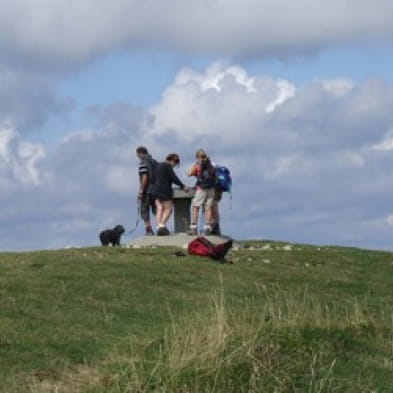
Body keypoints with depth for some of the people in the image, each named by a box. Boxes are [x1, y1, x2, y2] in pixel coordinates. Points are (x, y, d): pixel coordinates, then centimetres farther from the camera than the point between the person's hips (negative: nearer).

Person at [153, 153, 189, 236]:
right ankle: (162, 225, -17)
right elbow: (174, 178, -10)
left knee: (160, 209, 4)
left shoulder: (160, 166, 22)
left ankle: (158, 227, -5)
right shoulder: (168, 166, -7)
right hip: (164, 191, -9)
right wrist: (183, 186, -2)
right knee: (168, 209, -5)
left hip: (156, 190, 9)